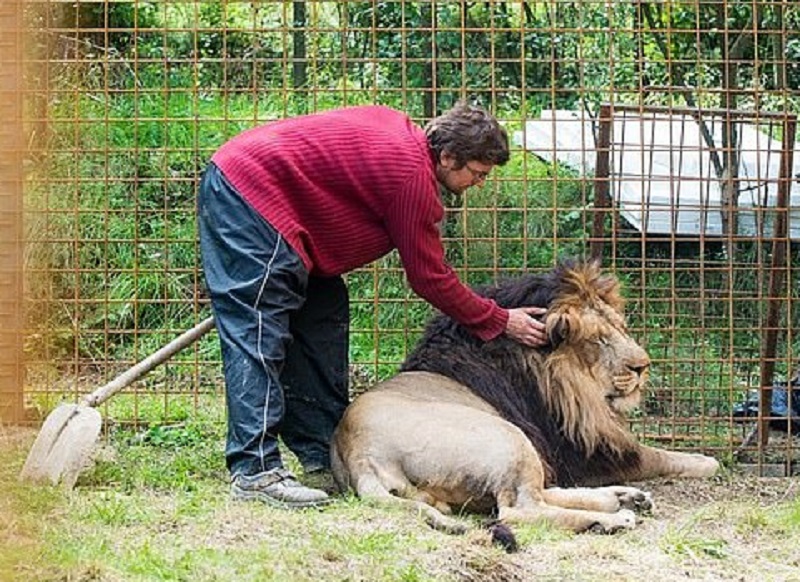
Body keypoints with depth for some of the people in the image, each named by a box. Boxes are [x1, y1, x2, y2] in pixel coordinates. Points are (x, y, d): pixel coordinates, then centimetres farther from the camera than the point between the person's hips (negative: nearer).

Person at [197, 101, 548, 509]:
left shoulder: (402, 134, 9)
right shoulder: (412, 175, -18)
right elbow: (430, 279, -10)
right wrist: (500, 322, -1)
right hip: (249, 198, -11)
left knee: (323, 319, 12)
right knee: (257, 334, -15)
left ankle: (322, 455, 14)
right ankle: (255, 471, -18)